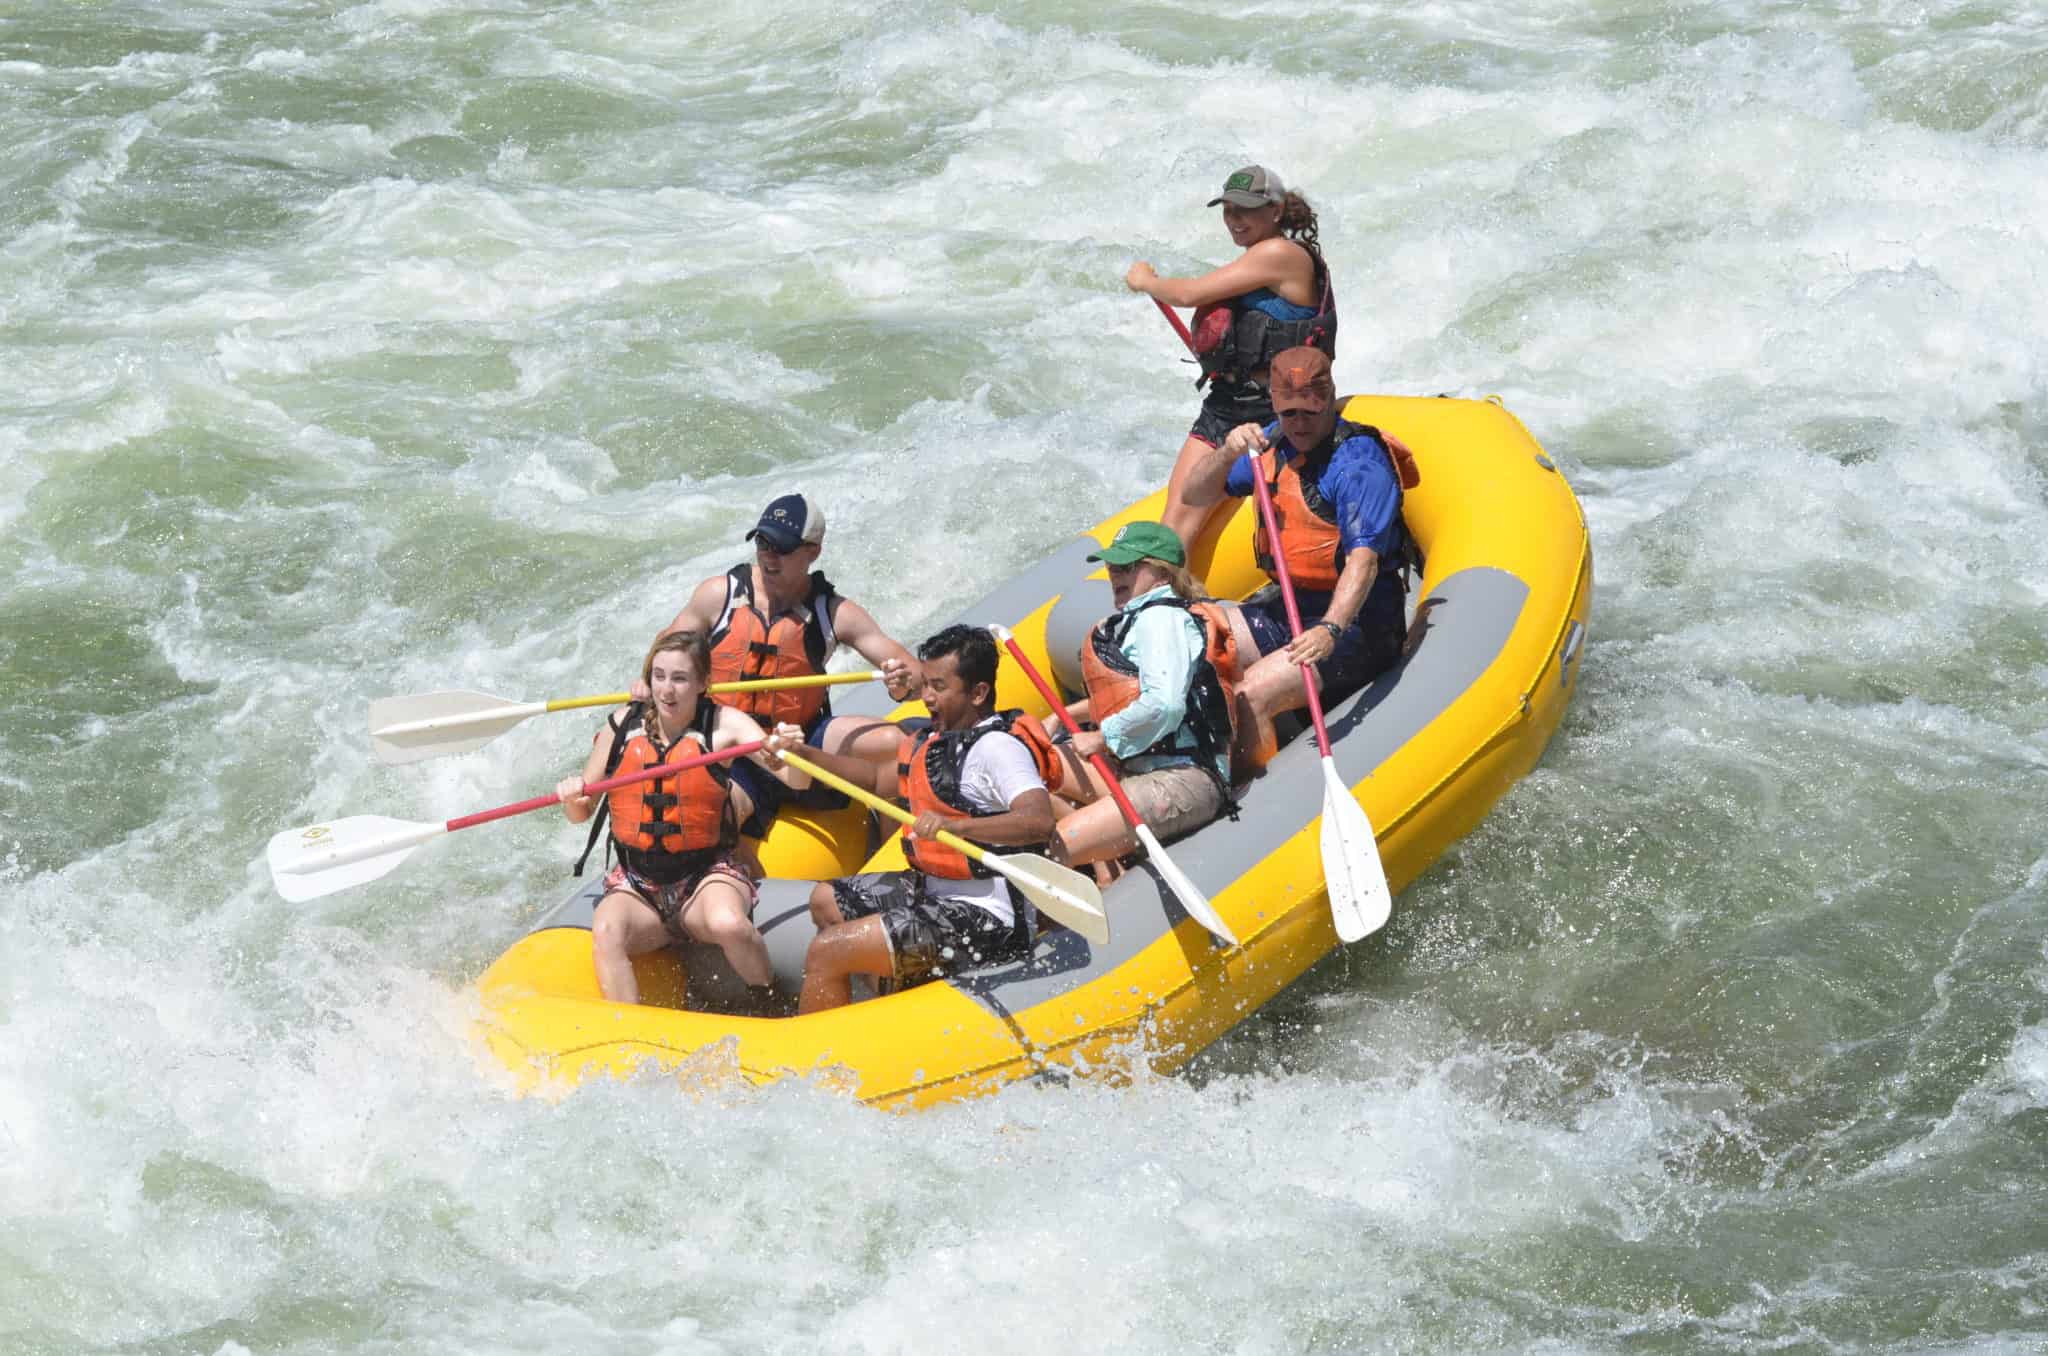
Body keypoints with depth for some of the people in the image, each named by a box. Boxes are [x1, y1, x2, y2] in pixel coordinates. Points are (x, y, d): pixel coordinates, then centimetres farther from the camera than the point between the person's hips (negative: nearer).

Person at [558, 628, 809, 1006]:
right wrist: (572, 799, -15)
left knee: (728, 924, -35)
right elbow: (581, 814, 9)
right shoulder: (622, 725, 2)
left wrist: (792, 752, -36)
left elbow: (797, 781, -13)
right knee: (605, 933, -32)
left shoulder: (723, 723, -4)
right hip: (637, 885, 2)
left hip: (708, 875, -2)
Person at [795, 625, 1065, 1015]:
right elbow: (879, 780, 26)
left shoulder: (997, 746, -19)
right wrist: (804, 756, 17)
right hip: (934, 890, 11)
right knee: (826, 902, 26)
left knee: (826, 952, -17)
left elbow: (1040, 820, -35)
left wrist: (955, 825, -46)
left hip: (984, 920, -11)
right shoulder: (941, 739, 12)